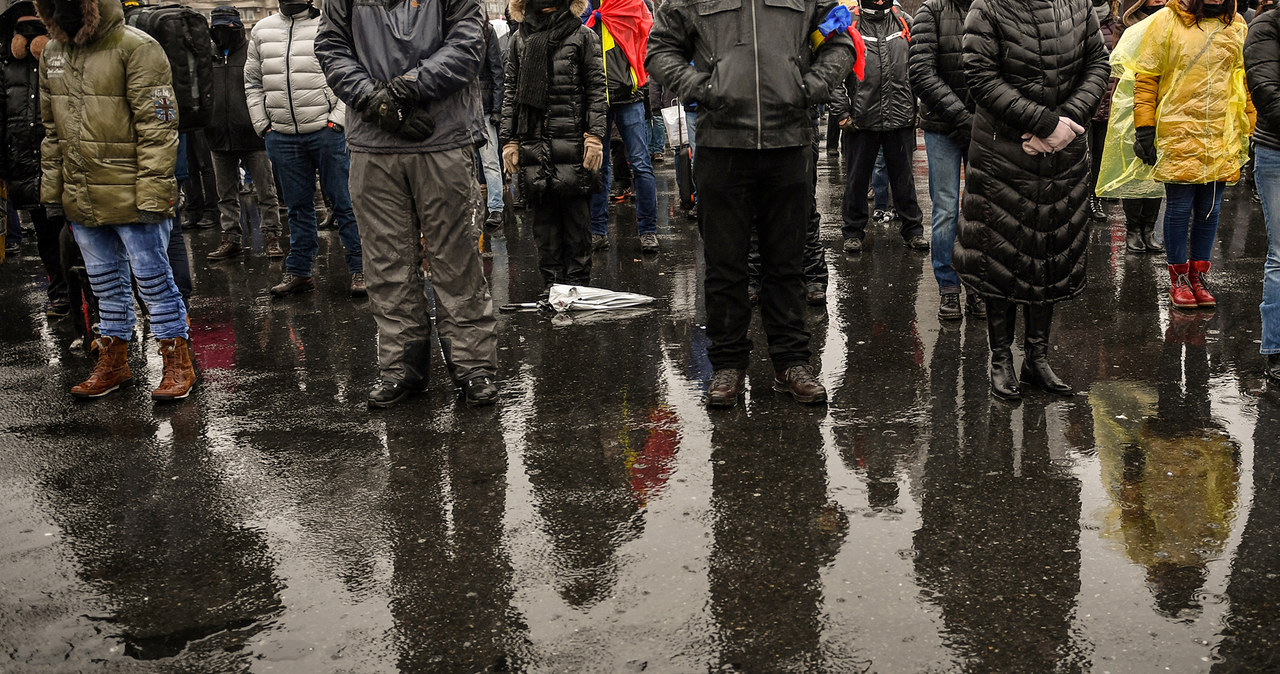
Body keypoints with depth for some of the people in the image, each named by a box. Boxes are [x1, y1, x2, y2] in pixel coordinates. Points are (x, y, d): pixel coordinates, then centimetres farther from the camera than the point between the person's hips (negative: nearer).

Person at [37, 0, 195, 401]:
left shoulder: (137, 48, -12)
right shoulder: (52, 53, 11)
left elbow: (157, 125, -15)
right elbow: (51, 129, 19)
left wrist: (152, 190, -19)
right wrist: (52, 187, 15)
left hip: (131, 197, -7)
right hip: (80, 199, 7)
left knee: (152, 278, 0)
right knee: (106, 283, 16)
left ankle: (178, 364, 12)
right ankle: (113, 364, 28)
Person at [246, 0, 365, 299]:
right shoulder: (262, 30, 14)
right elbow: (252, 82, 18)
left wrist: (337, 119, -11)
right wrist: (262, 125, 9)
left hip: (326, 131, -4)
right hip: (281, 136, 4)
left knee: (345, 202, -2)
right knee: (298, 206, 12)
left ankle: (360, 269, 4)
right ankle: (299, 271, 19)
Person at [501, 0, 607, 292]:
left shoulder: (582, 35, 6)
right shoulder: (520, 40, 15)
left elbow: (596, 88, 1)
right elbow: (511, 93, 15)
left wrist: (594, 136, -7)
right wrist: (509, 139, 8)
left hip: (572, 140, -3)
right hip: (533, 141, 3)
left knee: (576, 215, 0)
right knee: (544, 218, 4)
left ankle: (578, 287, 8)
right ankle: (551, 287, 11)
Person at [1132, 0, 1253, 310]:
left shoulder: (1237, 27, 9)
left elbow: (1246, 82, 15)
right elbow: (1146, 78, -3)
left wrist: (1248, 132, 13)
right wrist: (1144, 130, -6)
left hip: (1222, 138, 4)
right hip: (1179, 135, -4)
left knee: (1209, 210, 9)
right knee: (1179, 209, 3)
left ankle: (1198, 275, 21)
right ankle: (1179, 278, 16)